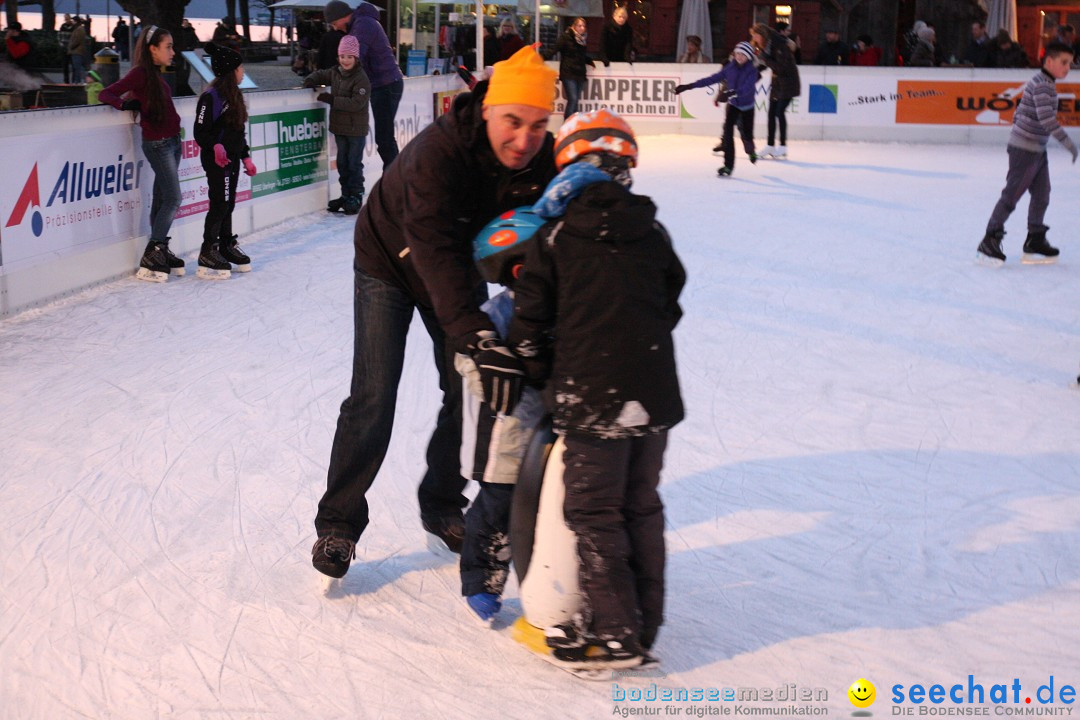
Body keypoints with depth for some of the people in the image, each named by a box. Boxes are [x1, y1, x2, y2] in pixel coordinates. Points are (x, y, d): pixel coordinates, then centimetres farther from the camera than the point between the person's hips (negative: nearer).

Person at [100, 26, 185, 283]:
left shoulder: (155, 74, 13)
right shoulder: (140, 73, -12)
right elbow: (106, 94, -19)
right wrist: (125, 104, -33)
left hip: (172, 141, 9)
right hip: (157, 143, -9)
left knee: (161, 199, 11)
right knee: (173, 199, -11)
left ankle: (160, 252, 17)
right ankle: (151, 255, -9)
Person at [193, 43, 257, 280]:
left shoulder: (234, 95, 12)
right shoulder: (211, 97, -16)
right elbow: (201, 131, -18)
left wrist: (246, 157, 19)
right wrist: (215, 146, -34)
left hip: (232, 157, 9)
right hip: (216, 160, -9)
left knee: (228, 203, 15)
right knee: (220, 203, -7)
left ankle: (227, 247, 25)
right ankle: (207, 255, -1)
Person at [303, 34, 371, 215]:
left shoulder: (361, 78, -16)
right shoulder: (335, 73, 7)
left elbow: (356, 103, -25)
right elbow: (321, 75, 26)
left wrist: (332, 99, -25)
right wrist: (310, 81, 4)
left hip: (356, 129, -7)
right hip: (340, 127, 7)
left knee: (354, 163, -1)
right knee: (342, 162, 12)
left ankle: (356, 196, 7)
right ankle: (346, 195, 21)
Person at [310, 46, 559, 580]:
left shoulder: (545, 161, -22)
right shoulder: (437, 151, -40)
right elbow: (435, 253, -49)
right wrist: (479, 338, -59)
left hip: (461, 267, 5)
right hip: (392, 261, -5)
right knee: (373, 398, -10)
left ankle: (442, 506, 26)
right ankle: (339, 522, 6)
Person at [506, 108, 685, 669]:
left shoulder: (554, 237, -5)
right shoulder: (653, 234, 7)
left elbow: (530, 323, -3)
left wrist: (544, 380, 12)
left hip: (591, 398, -5)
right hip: (655, 396, 5)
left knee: (594, 513, 5)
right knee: (640, 506, 18)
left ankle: (614, 633, 8)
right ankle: (644, 618, 27)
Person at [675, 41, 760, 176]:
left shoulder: (752, 71, -15)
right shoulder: (730, 68, -4)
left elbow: (748, 87, -32)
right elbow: (712, 79, -5)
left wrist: (733, 92, -50)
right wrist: (689, 86, -10)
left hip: (747, 106, -2)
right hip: (733, 104, 2)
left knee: (746, 134, 4)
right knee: (728, 131, -14)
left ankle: (750, 150, 43)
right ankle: (728, 165, -12)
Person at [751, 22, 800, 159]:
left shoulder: (780, 45, -22)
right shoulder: (765, 45, 2)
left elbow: (780, 67, -27)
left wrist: (764, 56, -25)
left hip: (787, 82, -8)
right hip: (776, 82, 8)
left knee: (780, 112, -11)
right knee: (771, 113, 6)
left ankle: (783, 146, -4)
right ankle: (770, 146, 12)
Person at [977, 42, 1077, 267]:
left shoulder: (1045, 84, 14)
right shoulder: (1042, 85, -18)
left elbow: (1019, 113, 19)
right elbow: (1046, 118, -27)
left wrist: (1018, 134, 22)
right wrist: (1068, 141, -24)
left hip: (1038, 149, 10)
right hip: (1024, 149, -10)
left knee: (1041, 196, 13)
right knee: (1011, 195, -6)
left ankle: (1035, 242, 21)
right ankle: (990, 242, -1)